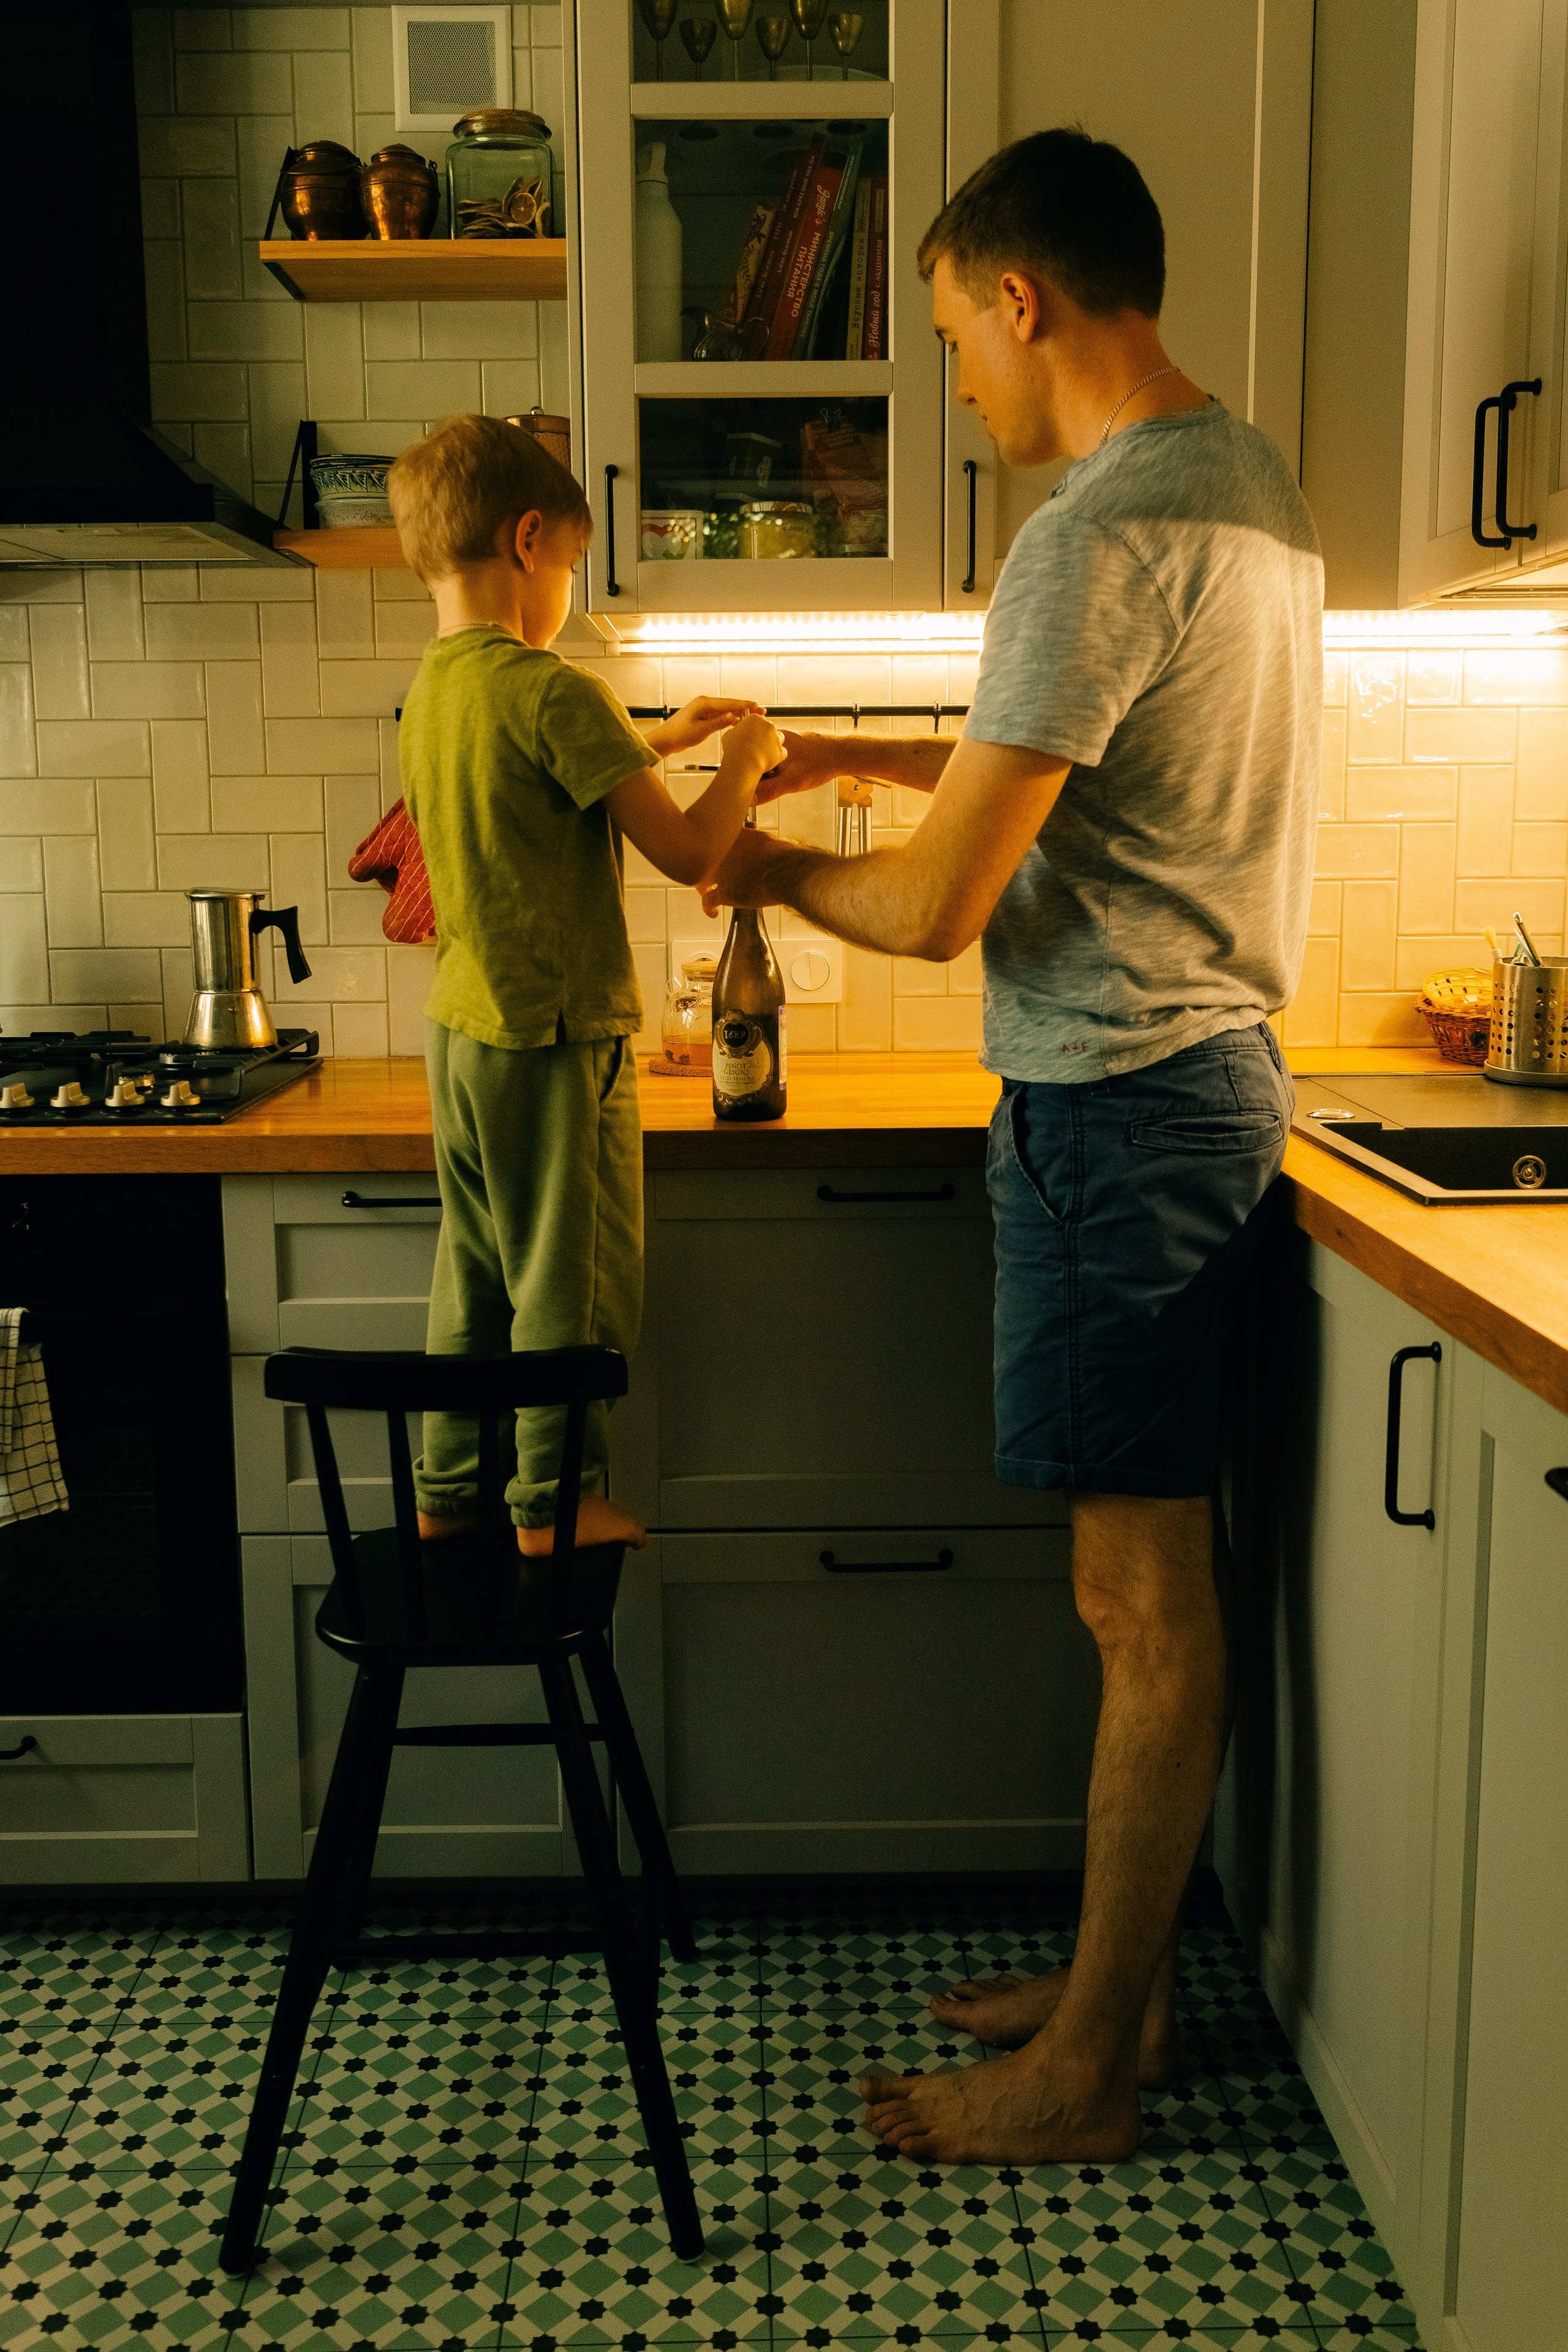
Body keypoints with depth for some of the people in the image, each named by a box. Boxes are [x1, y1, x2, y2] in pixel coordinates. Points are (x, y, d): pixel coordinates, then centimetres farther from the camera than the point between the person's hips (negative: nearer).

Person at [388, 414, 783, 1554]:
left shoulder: (429, 692, 8)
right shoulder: (553, 692, -18)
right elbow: (688, 853, -19)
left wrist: (655, 740, 26)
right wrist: (742, 763, -2)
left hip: (463, 1030, 9)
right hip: (558, 1035, -8)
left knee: (475, 1275, 18)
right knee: (567, 1286, 6)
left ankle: (448, 1490, 27)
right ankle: (553, 1501, 18)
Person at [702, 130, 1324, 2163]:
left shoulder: (1100, 537, -18)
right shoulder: (1252, 483, 14)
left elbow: (936, 906, -19)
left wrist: (776, 874, 1)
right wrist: (859, 755, 23)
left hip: (1117, 1097, -10)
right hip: (1209, 1067, 10)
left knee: (1145, 1595, 0)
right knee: (1157, 1578, 15)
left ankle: (1088, 2070, 17)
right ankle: (1124, 1983, 30)